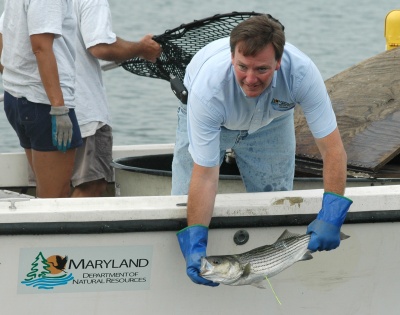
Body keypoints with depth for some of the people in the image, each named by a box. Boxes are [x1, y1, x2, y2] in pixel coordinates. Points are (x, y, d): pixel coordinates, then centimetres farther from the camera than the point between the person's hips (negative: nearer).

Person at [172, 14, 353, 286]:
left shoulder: (302, 72, -40)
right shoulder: (208, 87, -44)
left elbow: (333, 149, -35)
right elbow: (204, 174, -41)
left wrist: (331, 217, -47)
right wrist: (195, 245, -50)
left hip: (272, 118, 2)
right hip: (212, 117, -2)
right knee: (186, 202, -7)